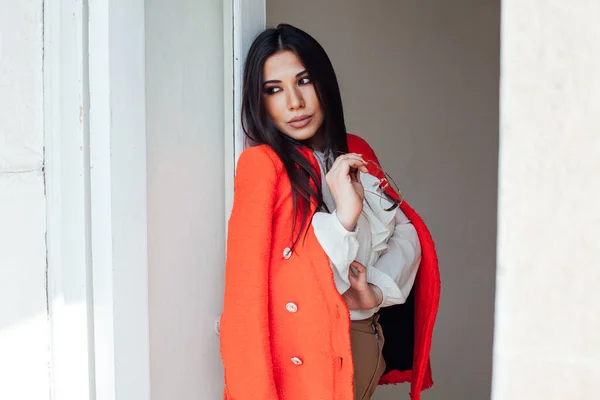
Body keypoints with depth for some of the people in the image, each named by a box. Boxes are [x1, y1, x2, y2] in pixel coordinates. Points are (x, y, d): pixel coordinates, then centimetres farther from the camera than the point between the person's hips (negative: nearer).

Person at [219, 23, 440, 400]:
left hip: (368, 342, 6)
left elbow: (408, 233, 4)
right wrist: (345, 216, -27)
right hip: (306, 353, -6)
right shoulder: (263, 164, -14)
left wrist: (377, 291, -12)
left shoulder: (356, 153, 6)